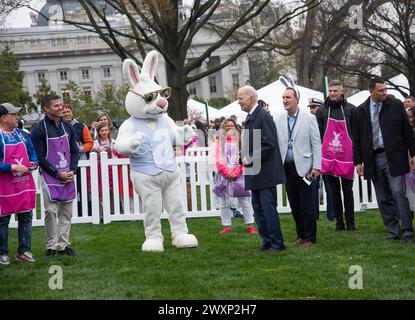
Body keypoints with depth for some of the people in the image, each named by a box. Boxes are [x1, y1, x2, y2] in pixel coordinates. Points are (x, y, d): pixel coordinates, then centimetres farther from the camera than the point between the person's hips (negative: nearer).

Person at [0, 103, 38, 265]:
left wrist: (33, 163, -2)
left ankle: (24, 251, 18)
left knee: (26, 218, 9)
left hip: (25, 184, 6)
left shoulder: (22, 134, 9)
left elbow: (32, 153, 18)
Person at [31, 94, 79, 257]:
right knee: (51, 211, -7)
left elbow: (75, 151, 12)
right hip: (50, 178, -5)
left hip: (68, 176, 5)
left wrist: (72, 170, -3)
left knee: (66, 213, 7)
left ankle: (63, 245, 14)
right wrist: (58, 174, -12)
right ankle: (51, 246, 2)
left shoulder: (67, 127, 10)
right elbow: (40, 157, -10)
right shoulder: (39, 129, -7)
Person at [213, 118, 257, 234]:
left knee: (244, 201, -1)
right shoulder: (220, 141, 9)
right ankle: (226, 226, 8)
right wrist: (226, 172, -9)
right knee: (224, 202, 2)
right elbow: (218, 159, 3)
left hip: (238, 175, -1)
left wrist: (235, 173, -10)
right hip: (223, 175, 1)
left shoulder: (240, 140, 7)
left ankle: (250, 225, 3)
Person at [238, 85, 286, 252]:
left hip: (265, 173, -10)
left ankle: (277, 243, 1)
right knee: (258, 207, 12)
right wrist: (244, 156, 6)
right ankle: (267, 241, 20)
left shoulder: (263, 116, -15)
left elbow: (269, 144, -21)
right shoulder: (249, 118, 15)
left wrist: (250, 159, -19)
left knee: (268, 207, -6)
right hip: (255, 173, 10)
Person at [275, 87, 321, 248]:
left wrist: (316, 166, -8)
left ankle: (309, 237, 7)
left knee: (306, 205, -1)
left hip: (303, 166, -3)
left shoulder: (309, 119, -2)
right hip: (286, 167, 3)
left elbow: (316, 144, -3)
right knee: (294, 204, 9)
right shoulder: (278, 120, 6)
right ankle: (301, 235, 20)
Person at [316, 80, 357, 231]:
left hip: (347, 156, -1)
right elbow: (317, 134, 7)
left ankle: (350, 222, 11)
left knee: (348, 191, 5)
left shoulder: (350, 109, 2)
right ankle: (339, 222, 12)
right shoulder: (322, 111, 5)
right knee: (334, 191, 6)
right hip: (328, 157, 1)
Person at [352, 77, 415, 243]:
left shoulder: (396, 106, 3)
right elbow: (356, 138, 10)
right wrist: (358, 161, 5)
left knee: (398, 192, -11)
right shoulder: (360, 111, 7)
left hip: (394, 157, -2)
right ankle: (393, 232, 12)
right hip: (373, 159, 3)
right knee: (383, 198, 5)